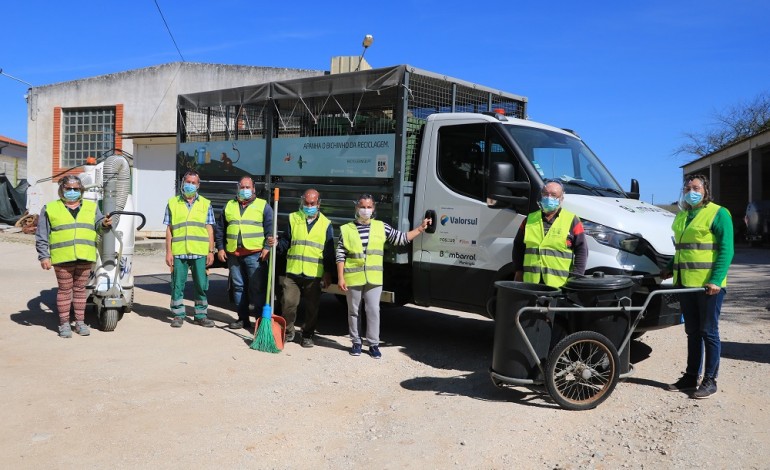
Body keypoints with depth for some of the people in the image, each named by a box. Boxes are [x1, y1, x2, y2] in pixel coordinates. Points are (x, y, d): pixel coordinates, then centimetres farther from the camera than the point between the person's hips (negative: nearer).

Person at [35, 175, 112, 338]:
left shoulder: (92, 207, 15)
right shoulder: (50, 209, 7)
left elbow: (98, 223, 3)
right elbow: (42, 236, 5)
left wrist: (105, 223, -21)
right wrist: (44, 256, -3)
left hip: (85, 257, 2)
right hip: (62, 257, -2)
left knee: (80, 289, 9)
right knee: (64, 290, 4)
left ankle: (80, 322, 18)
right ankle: (64, 323, 13)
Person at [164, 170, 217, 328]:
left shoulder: (205, 204, 11)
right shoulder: (173, 203, 11)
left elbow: (210, 229, 9)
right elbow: (169, 229, 8)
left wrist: (211, 251, 1)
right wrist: (168, 251, 1)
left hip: (200, 252, 0)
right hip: (178, 252, 0)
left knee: (201, 285, 4)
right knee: (177, 285, 3)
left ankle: (201, 315, 14)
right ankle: (178, 315, 14)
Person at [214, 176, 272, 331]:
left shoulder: (263, 206, 5)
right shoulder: (229, 206, 16)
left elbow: (270, 228, -1)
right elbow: (220, 229, 17)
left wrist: (267, 247, -11)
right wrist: (220, 248, 9)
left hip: (254, 254, -4)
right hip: (233, 254, 4)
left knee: (257, 288, -6)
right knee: (238, 287, 9)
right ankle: (243, 319, 18)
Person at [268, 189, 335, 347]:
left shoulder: (325, 224, 5)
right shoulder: (293, 219, 8)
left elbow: (329, 252, 4)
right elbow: (286, 243, 9)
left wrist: (328, 273, 0)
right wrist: (276, 244, -13)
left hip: (314, 275, -1)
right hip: (292, 273, 1)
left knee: (312, 308, 6)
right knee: (288, 304, 2)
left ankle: (307, 335, 22)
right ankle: (287, 332, 21)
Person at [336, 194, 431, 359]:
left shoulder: (381, 227, 5)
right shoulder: (346, 229, 0)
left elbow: (402, 238, 9)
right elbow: (340, 256, -1)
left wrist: (420, 228, 4)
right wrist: (340, 278, -6)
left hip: (374, 278, 1)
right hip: (353, 278, -1)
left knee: (373, 311, 2)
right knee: (353, 311, 10)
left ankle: (373, 344, 13)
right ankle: (356, 342, 23)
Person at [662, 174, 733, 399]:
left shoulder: (718, 213, -5)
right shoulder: (681, 215, 16)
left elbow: (726, 250, -11)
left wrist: (716, 281, -19)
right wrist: (670, 268, 12)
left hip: (709, 285, -6)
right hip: (684, 283, 6)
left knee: (709, 332, 1)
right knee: (692, 332, 13)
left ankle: (710, 380, 11)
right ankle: (691, 376, 20)